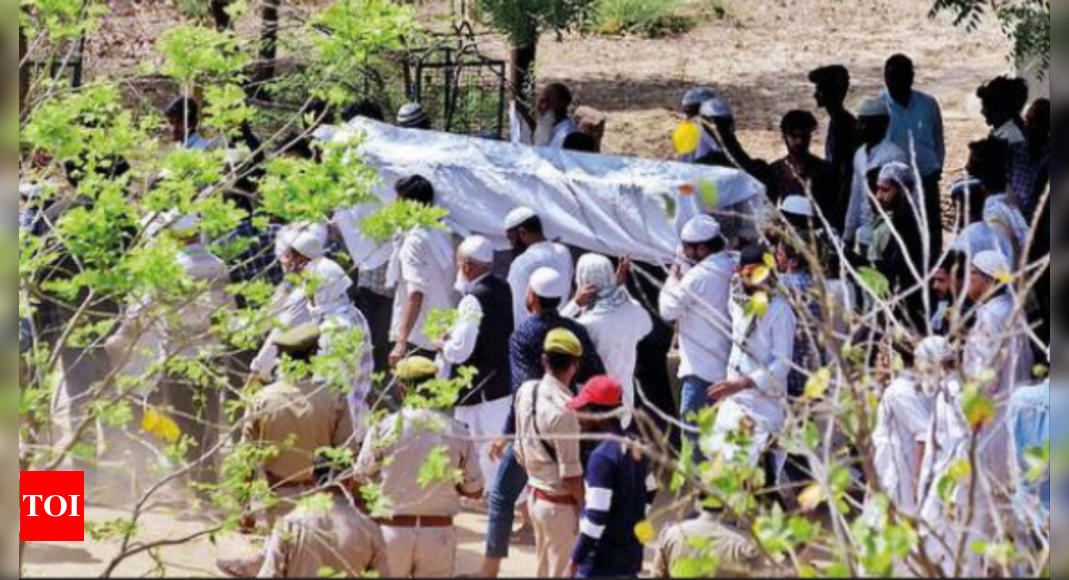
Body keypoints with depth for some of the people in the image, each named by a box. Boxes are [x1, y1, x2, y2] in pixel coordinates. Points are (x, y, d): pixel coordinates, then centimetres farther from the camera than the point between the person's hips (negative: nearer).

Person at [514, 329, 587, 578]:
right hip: (561, 504, -8)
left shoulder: (526, 392, -1)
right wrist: (587, 508, -9)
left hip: (536, 496, 8)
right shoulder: (563, 408, -24)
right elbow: (571, 473, -20)